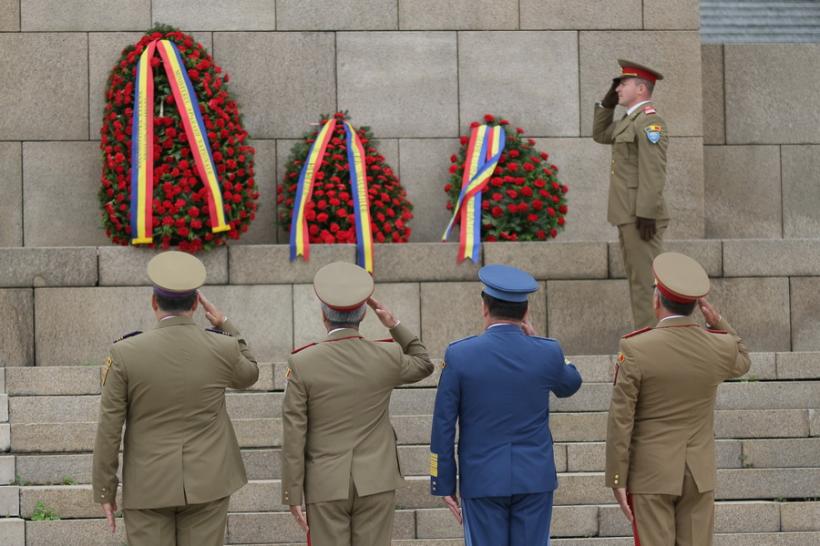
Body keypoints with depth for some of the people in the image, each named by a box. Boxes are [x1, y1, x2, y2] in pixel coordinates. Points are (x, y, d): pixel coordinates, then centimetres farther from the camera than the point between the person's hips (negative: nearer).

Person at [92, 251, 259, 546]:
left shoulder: (125, 353, -14)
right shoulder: (223, 350, -9)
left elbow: (109, 430, -9)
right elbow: (248, 375, 16)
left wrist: (104, 491, 1)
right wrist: (224, 325, 13)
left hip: (149, 486, -1)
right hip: (205, 482, 2)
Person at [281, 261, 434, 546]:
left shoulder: (302, 363, -11)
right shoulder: (388, 357, -7)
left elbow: (293, 437, -9)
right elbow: (423, 366, 18)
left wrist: (292, 494, -3)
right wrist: (395, 325, 9)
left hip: (326, 485, -1)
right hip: (375, 482, 2)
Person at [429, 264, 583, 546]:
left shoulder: (459, 355, -9)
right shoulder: (547, 353, -6)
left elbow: (443, 426, -6)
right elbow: (570, 384, 19)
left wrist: (444, 485, 3)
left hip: (482, 480, -1)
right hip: (534, 479, 1)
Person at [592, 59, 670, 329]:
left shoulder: (650, 121, -14)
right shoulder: (630, 120, 16)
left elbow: (654, 173, -20)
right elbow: (600, 135, 30)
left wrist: (646, 215, -24)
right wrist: (607, 103, 15)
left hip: (640, 216, -10)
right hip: (627, 215, 10)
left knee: (645, 280, -9)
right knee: (637, 279, 12)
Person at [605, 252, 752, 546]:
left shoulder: (635, 349, -17)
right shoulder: (720, 348, -7)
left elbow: (621, 420, -14)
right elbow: (741, 364, 20)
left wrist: (616, 480, -6)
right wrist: (718, 322, 3)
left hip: (650, 473, -3)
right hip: (697, 474, 3)